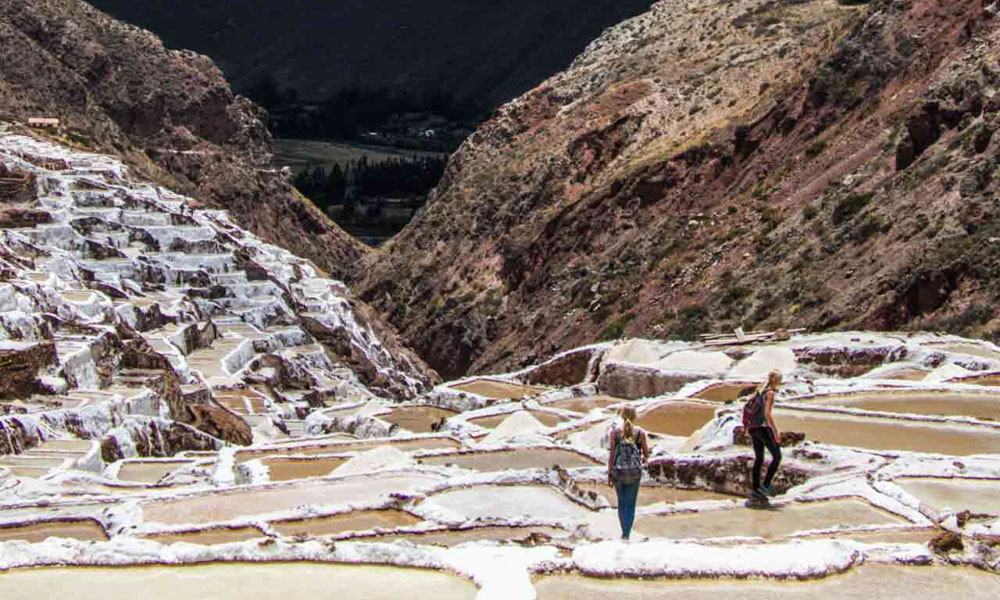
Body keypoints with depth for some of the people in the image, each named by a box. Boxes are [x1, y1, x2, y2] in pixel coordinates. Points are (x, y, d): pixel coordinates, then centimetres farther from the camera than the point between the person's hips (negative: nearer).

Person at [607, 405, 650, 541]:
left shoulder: (615, 432, -6)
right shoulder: (640, 433, -4)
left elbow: (611, 454, -4)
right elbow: (646, 454, 4)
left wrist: (609, 473, 4)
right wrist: (645, 461, 27)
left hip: (618, 472, 0)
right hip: (634, 473, 0)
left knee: (621, 502, 17)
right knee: (630, 504, 9)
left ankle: (624, 532, 20)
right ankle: (626, 534, 5)